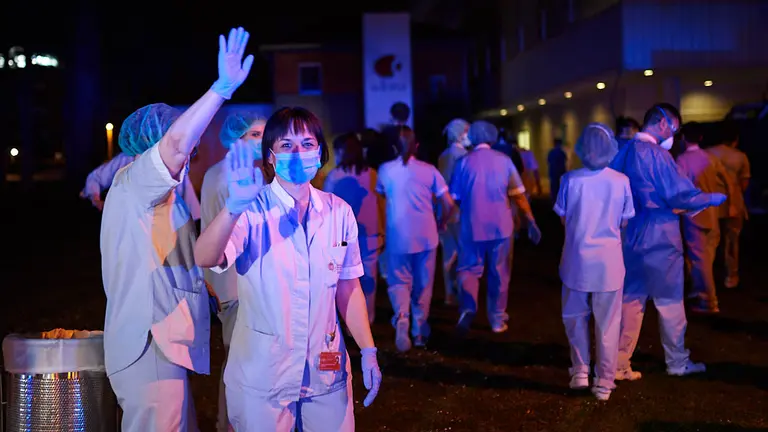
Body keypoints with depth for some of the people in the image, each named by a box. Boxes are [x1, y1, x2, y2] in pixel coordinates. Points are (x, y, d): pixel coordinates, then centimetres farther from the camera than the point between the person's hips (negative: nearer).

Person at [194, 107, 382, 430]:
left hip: (326, 372, 3)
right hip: (262, 377, -3)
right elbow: (204, 258, -28)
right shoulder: (252, 210, -11)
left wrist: (368, 351, 4)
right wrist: (234, 206, -44)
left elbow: (348, 288, 8)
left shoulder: (339, 212, 0)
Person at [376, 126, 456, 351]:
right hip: (426, 237, 1)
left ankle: (401, 316, -20)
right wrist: (442, 223, 16)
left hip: (398, 237, 0)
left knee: (399, 281, 9)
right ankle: (420, 331, 21)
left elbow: (379, 196, 14)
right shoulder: (429, 170, -1)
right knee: (423, 285, 14)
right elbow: (449, 204, -2)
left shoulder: (385, 170, -1)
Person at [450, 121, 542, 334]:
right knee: (499, 273, 12)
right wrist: (530, 220, 3)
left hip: (472, 226, 0)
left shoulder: (464, 162, -2)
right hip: (500, 225, 1)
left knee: (469, 269, 10)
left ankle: (468, 307, -15)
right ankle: (497, 319, 18)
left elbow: (455, 197, 3)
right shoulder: (503, 160, -1)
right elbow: (518, 194, -3)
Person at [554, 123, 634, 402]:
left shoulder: (570, 180, -9)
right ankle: (604, 383, 15)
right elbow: (625, 223, 3)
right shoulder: (621, 181, -8)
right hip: (609, 261, 0)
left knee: (575, 317, 19)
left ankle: (580, 371, 18)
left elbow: (564, 219, 2)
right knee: (607, 324, 9)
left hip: (578, 260, 0)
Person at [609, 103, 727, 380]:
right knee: (670, 302, 8)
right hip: (659, 239, -7)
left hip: (632, 238, 7)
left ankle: (620, 364, 12)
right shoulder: (657, 155, -17)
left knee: (631, 300, 11)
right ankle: (677, 362, 21)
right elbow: (682, 196, -18)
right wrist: (718, 198, -3)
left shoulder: (623, 153, 6)